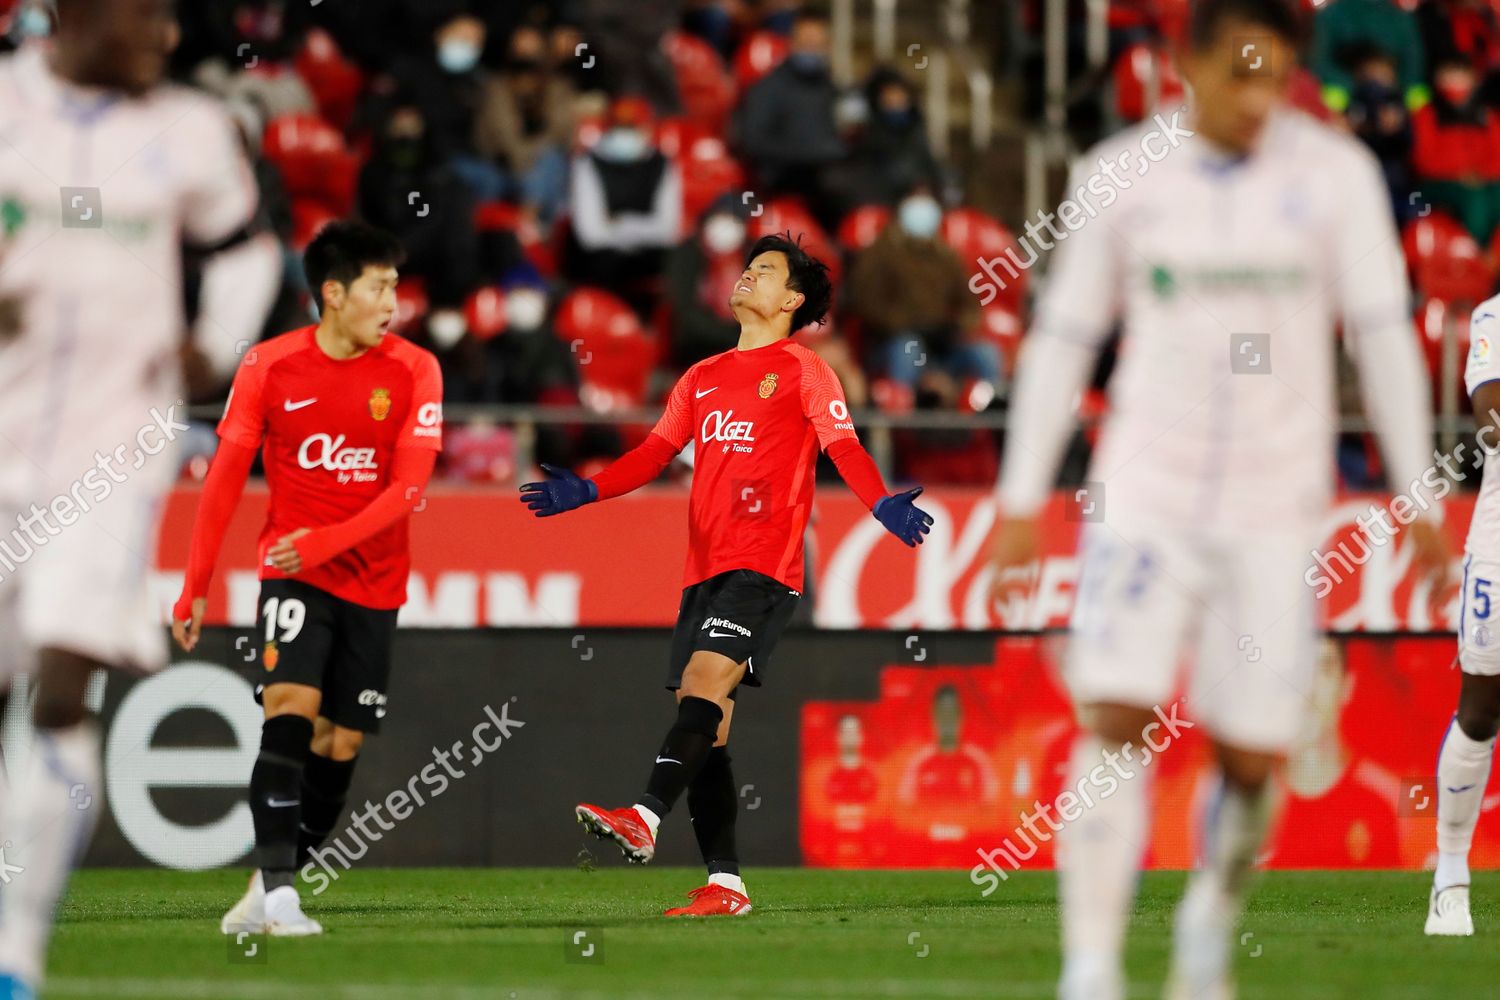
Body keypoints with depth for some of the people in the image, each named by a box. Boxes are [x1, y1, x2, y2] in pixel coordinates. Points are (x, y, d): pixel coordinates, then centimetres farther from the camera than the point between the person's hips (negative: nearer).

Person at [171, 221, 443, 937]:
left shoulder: (412, 371, -5)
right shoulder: (270, 366, -5)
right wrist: (194, 588, -1)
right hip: (292, 572, -2)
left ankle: (269, 892, 13)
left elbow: (408, 487, -12)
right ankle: (277, 891, -24)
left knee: (340, 743, 1)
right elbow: (224, 478, 0)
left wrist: (326, 541, -25)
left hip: (372, 580, 2)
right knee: (292, 705, -21)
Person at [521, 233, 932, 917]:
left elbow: (845, 449, -6)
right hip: (704, 568, 7)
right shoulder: (702, 379, 22)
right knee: (706, 727, 0)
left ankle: (645, 820, -39)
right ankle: (724, 884, 0)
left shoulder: (802, 372, 4)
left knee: (705, 680, -25)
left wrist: (883, 507, -24)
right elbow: (654, 455, 19)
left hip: (764, 565, -7)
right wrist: (582, 493, 5)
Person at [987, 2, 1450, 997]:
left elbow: (1383, 334, 0)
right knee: (1114, 725, -15)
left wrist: (1420, 498, -3)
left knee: (1251, 759, 3)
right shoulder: (1122, 176, 0)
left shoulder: (1335, 172, -2)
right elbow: (1064, 336, 6)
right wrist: (1021, 499, 4)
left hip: (1276, 506, 0)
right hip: (1147, 493, 0)